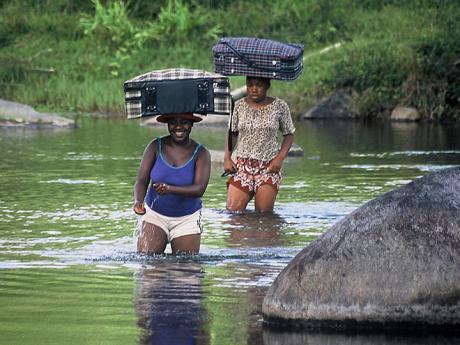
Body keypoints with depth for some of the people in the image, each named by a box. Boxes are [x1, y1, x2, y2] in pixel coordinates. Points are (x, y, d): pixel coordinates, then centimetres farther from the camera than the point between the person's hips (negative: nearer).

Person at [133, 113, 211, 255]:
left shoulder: (201, 153, -7)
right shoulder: (155, 147, -4)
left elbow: (200, 189, -19)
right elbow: (142, 180, -10)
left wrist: (170, 189, -37)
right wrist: (138, 201, -33)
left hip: (187, 218, 0)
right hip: (155, 215, 0)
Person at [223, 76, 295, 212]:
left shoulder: (280, 106, 1)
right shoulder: (239, 106, 5)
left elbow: (289, 135, 7)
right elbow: (232, 133, 14)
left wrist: (280, 158, -8)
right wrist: (227, 158, 1)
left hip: (269, 166, -2)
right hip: (242, 164, 2)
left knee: (264, 214, -9)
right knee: (233, 210, -11)